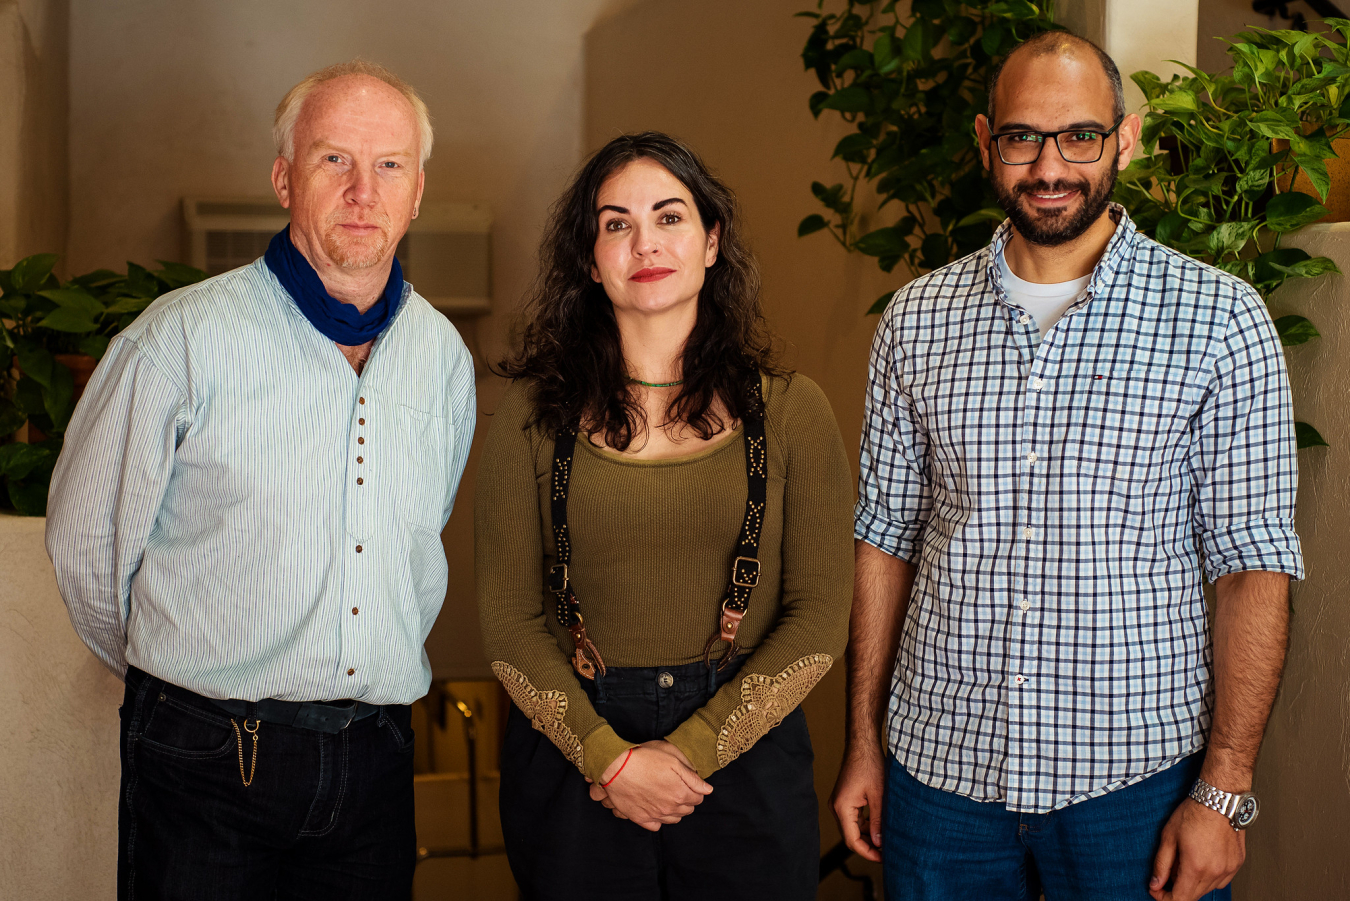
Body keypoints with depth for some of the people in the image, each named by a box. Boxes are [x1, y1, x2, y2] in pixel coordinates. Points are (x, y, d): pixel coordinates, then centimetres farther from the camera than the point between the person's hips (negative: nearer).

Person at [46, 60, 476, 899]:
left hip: (376, 760, 4)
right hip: (207, 765, -4)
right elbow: (86, 540, -2)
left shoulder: (443, 355, 5)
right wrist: (186, 674, 8)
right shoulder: (184, 338, -10)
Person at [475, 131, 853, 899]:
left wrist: (690, 750, -12)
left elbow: (820, 619, -4)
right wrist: (609, 757, -12)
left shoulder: (790, 411, -1)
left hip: (746, 747, 0)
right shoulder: (536, 413, 0)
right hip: (573, 746, 0)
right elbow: (509, 617, -1)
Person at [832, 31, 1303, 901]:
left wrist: (1225, 789, -10)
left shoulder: (1220, 319, -6)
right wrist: (865, 741, 7)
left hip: (1134, 770, -2)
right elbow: (887, 535, 8)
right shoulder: (917, 319, 3)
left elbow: (1255, 563, -6)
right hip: (940, 761, 3)